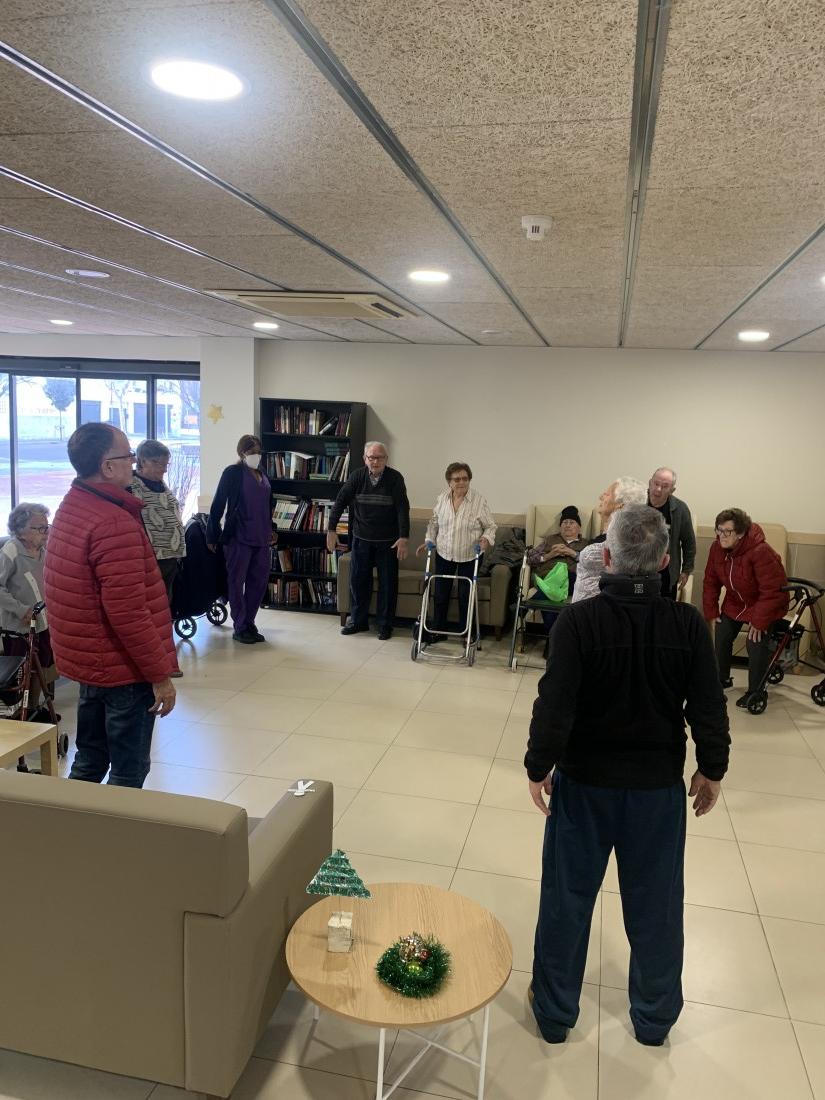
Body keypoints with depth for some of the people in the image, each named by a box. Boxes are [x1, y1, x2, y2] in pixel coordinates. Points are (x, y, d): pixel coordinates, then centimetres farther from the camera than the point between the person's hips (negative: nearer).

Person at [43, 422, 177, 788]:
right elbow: (128, 612, -27)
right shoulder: (114, 523, -24)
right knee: (128, 772, 5)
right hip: (123, 668, -9)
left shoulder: (70, 507, 7)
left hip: (89, 660, 9)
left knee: (90, 762, 20)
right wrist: (160, 674, -18)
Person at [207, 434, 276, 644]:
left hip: (260, 539, 6)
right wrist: (212, 535, -7)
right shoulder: (233, 473, -6)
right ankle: (239, 628, 11)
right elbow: (218, 506, -6)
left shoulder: (262, 474, 13)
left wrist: (270, 530, 19)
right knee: (237, 582, 3)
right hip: (238, 537, -6)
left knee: (259, 582, 9)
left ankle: (249, 624, 21)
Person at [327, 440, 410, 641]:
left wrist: (404, 538, -20)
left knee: (388, 583, 3)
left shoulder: (395, 478, -10)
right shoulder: (356, 476, -4)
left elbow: (403, 509, -13)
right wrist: (331, 530, -6)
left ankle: (385, 624, 15)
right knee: (358, 580, 8)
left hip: (388, 541, -2)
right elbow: (340, 502, -2)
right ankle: (358, 620, 22)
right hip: (361, 539, 2)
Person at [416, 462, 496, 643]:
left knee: (465, 596, 5)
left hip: (469, 557, -3)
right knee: (440, 594, 9)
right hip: (444, 555, 3)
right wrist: (429, 541, 1)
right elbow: (434, 522, 11)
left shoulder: (479, 501, -11)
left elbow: (490, 526, -4)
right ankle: (438, 631, 24)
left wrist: (487, 538, -23)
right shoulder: (442, 499, -1)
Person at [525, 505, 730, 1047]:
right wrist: (711, 769, 9)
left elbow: (555, 705, -18)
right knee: (655, 905, 19)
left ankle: (555, 1013, 32)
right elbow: (710, 708, -6)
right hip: (659, 785, 2)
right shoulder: (689, 624, -12)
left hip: (584, 782, -2)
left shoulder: (579, 620, -19)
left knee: (567, 900, 15)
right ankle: (654, 1019, 38)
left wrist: (539, 766, -4)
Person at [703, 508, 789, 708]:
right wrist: (711, 611, -3)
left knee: (756, 644, -17)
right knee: (721, 637, 2)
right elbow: (711, 581, -1)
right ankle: (722, 678, 25)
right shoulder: (717, 548, -13)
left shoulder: (761, 552, -33)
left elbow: (772, 591, -30)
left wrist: (759, 621, -26)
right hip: (735, 602, 6)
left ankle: (755, 692, 1)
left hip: (762, 604, -6)